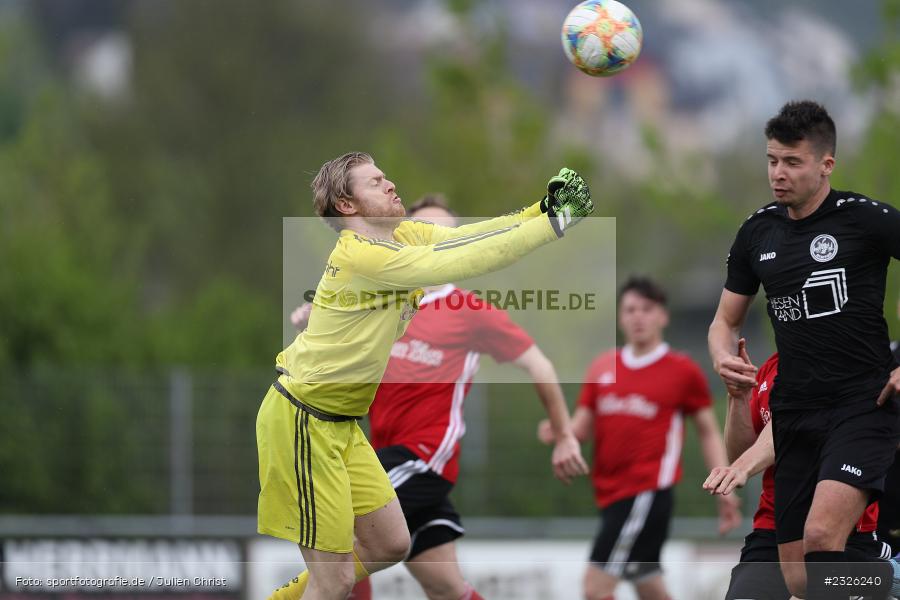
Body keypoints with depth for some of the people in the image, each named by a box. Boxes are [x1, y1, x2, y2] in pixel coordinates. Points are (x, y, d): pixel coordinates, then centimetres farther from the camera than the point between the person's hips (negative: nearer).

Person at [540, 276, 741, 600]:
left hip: (647, 492, -6)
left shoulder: (682, 370, -1)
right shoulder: (602, 367, 11)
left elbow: (709, 432, 6)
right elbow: (583, 425, 14)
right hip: (610, 492, 6)